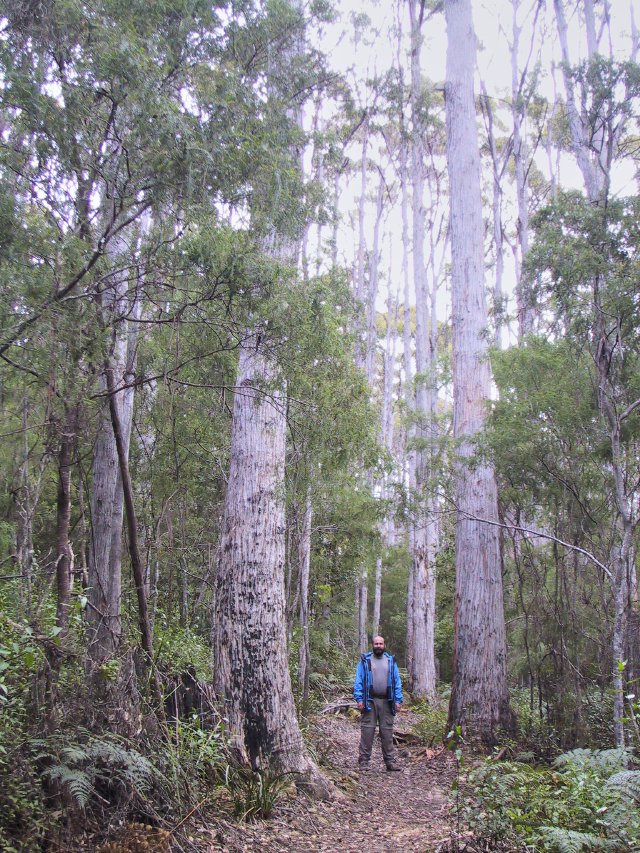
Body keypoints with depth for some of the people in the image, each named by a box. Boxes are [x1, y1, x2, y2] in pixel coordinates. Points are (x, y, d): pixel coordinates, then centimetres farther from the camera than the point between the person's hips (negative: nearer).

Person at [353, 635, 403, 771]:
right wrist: (359, 699, -9)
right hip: (369, 701, -2)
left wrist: (398, 700, 1)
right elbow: (358, 681, 1)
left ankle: (390, 761, 10)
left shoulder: (391, 661, 12)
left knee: (387, 731, 4)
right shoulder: (365, 660, 5)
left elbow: (397, 682, 11)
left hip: (386, 702, 2)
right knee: (367, 730, -3)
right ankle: (363, 761, 2)